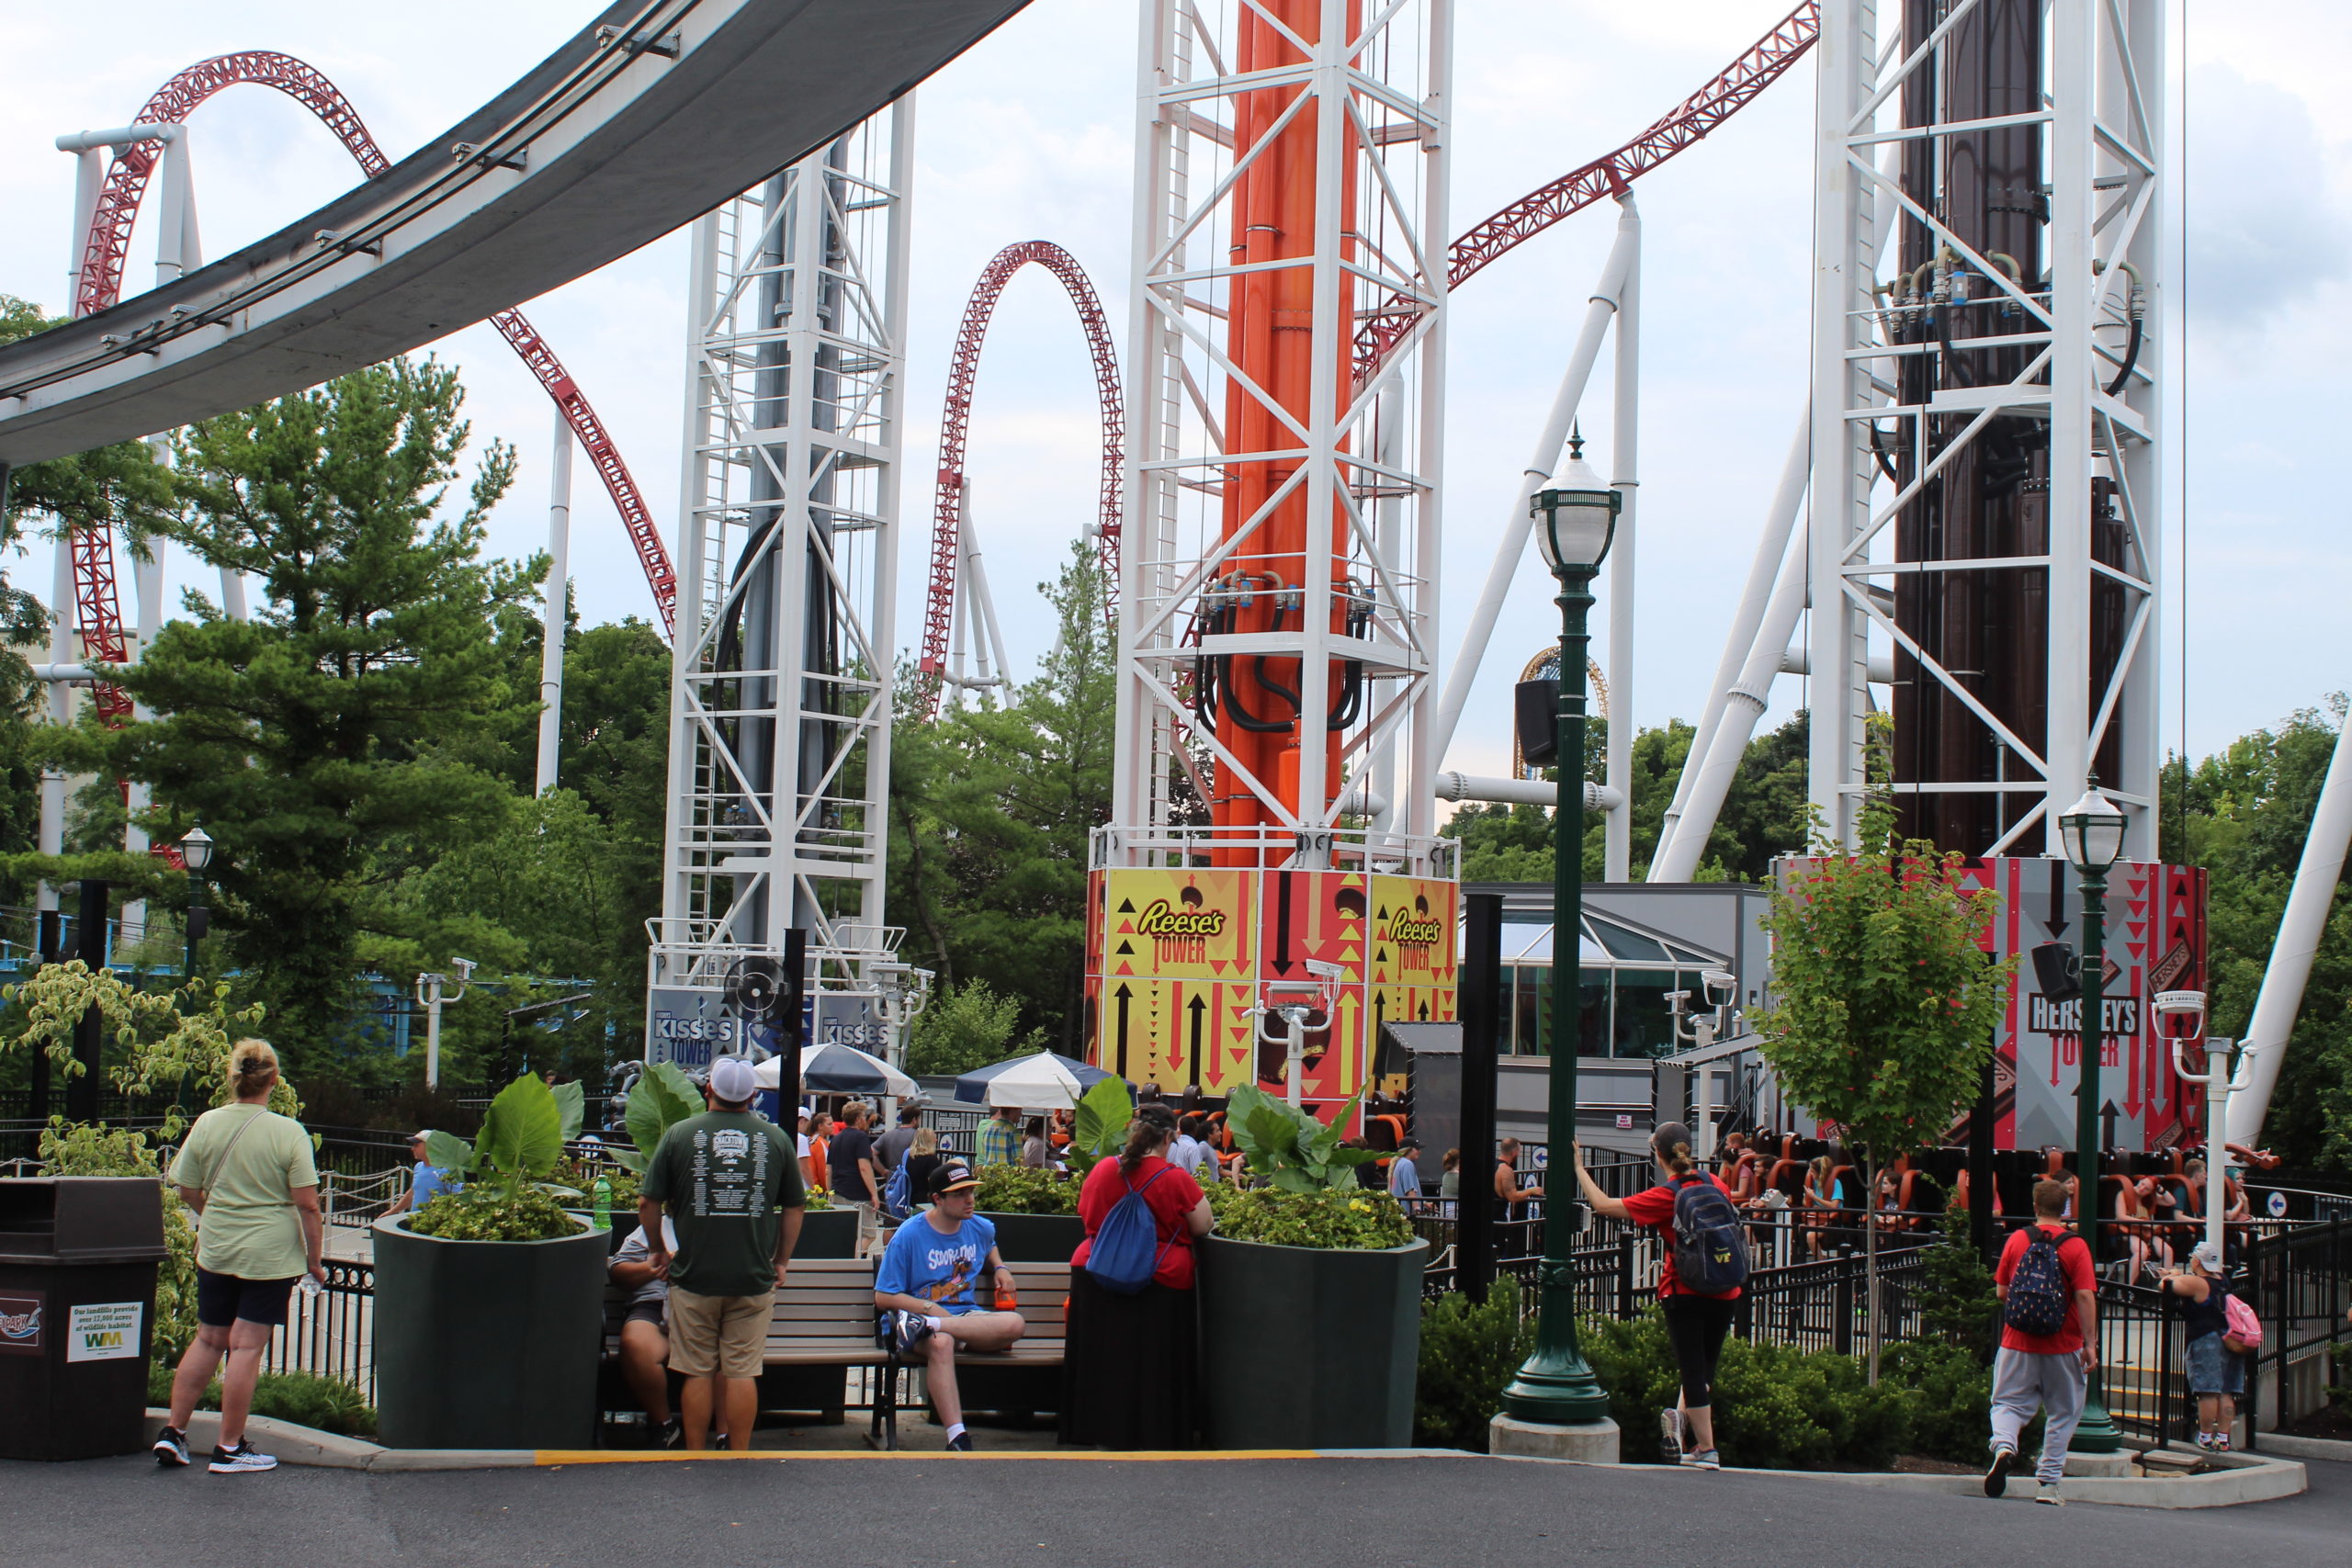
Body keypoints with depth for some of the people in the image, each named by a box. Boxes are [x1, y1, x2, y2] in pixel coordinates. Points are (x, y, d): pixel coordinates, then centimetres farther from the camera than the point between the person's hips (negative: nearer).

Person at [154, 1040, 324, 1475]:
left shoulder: (206, 1124, -1)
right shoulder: (288, 1133, -12)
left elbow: (188, 1191, 9)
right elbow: (307, 1204, -13)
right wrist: (315, 1259, -2)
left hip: (215, 1250, 4)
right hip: (270, 1256, -4)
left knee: (209, 1340, 16)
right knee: (247, 1346, 1)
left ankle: (172, 1431, 17)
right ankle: (229, 1448, 7)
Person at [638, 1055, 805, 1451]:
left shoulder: (680, 1134, -2)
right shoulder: (775, 1138, 3)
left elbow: (648, 1202, -1)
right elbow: (794, 1207, 9)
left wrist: (657, 1251, 14)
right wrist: (781, 1261, 19)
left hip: (694, 1275, -1)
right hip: (753, 1279, 1)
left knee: (698, 1374, 6)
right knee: (742, 1373, 5)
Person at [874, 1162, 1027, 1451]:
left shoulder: (981, 1228, 12)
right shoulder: (909, 1235, -4)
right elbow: (883, 1297, -3)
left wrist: (999, 1268, 16)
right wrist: (929, 1307, -15)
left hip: (967, 1316, 4)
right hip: (921, 1310, -4)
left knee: (1015, 1325, -30)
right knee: (940, 1343, -42)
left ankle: (924, 1326, -36)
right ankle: (957, 1438, -47)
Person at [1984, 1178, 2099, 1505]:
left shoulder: (2017, 1239, 1)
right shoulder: (2076, 1246, -6)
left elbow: (2001, 1291, 4)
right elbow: (2085, 1296, -12)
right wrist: (2090, 1343, -8)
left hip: (2018, 1342, 1)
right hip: (2063, 1346, -1)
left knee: (2008, 1403, 10)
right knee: (2062, 1413, 12)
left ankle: (2003, 1445, -21)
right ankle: (2048, 1483, 11)